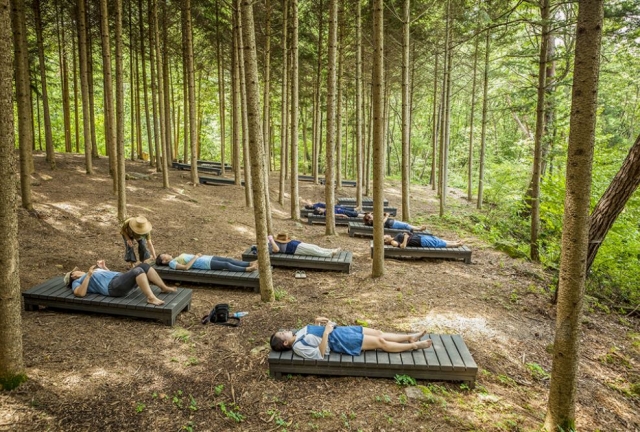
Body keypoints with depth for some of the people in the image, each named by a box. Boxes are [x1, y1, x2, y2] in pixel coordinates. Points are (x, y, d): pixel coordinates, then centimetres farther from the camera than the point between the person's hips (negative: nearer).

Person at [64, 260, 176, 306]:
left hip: (120, 278, 9)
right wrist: (88, 275, -14)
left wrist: (103, 267, 30)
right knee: (138, 270, -31)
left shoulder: (87, 276, 38)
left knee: (144, 266, -3)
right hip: (114, 286, -9)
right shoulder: (77, 282, 14)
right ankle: (151, 298, -42)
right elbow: (80, 293, -12)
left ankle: (164, 287, -3)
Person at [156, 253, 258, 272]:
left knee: (228, 259, -7)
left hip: (204, 258, 9)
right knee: (226, 264, -20)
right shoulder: (172, 263, -1)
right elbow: (186, 267, -17)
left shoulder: (176, 258, 26)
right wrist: (195, 257, -12)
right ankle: (247, 269, -25)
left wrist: (197, 254, 8)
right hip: (201, 263, -9)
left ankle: (250, 264, -13)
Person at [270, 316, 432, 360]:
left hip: (339, 331, 8)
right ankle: (414, 346, 7)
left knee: (379, 333, 6)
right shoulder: (298, 347, -17)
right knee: (380, 342, -5)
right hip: (339, 341, -8)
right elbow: (320, 354, -26)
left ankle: (410, 337, 17)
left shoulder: (299, 333, 9)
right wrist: (326, 333, -30)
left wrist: (318, 321, 3)